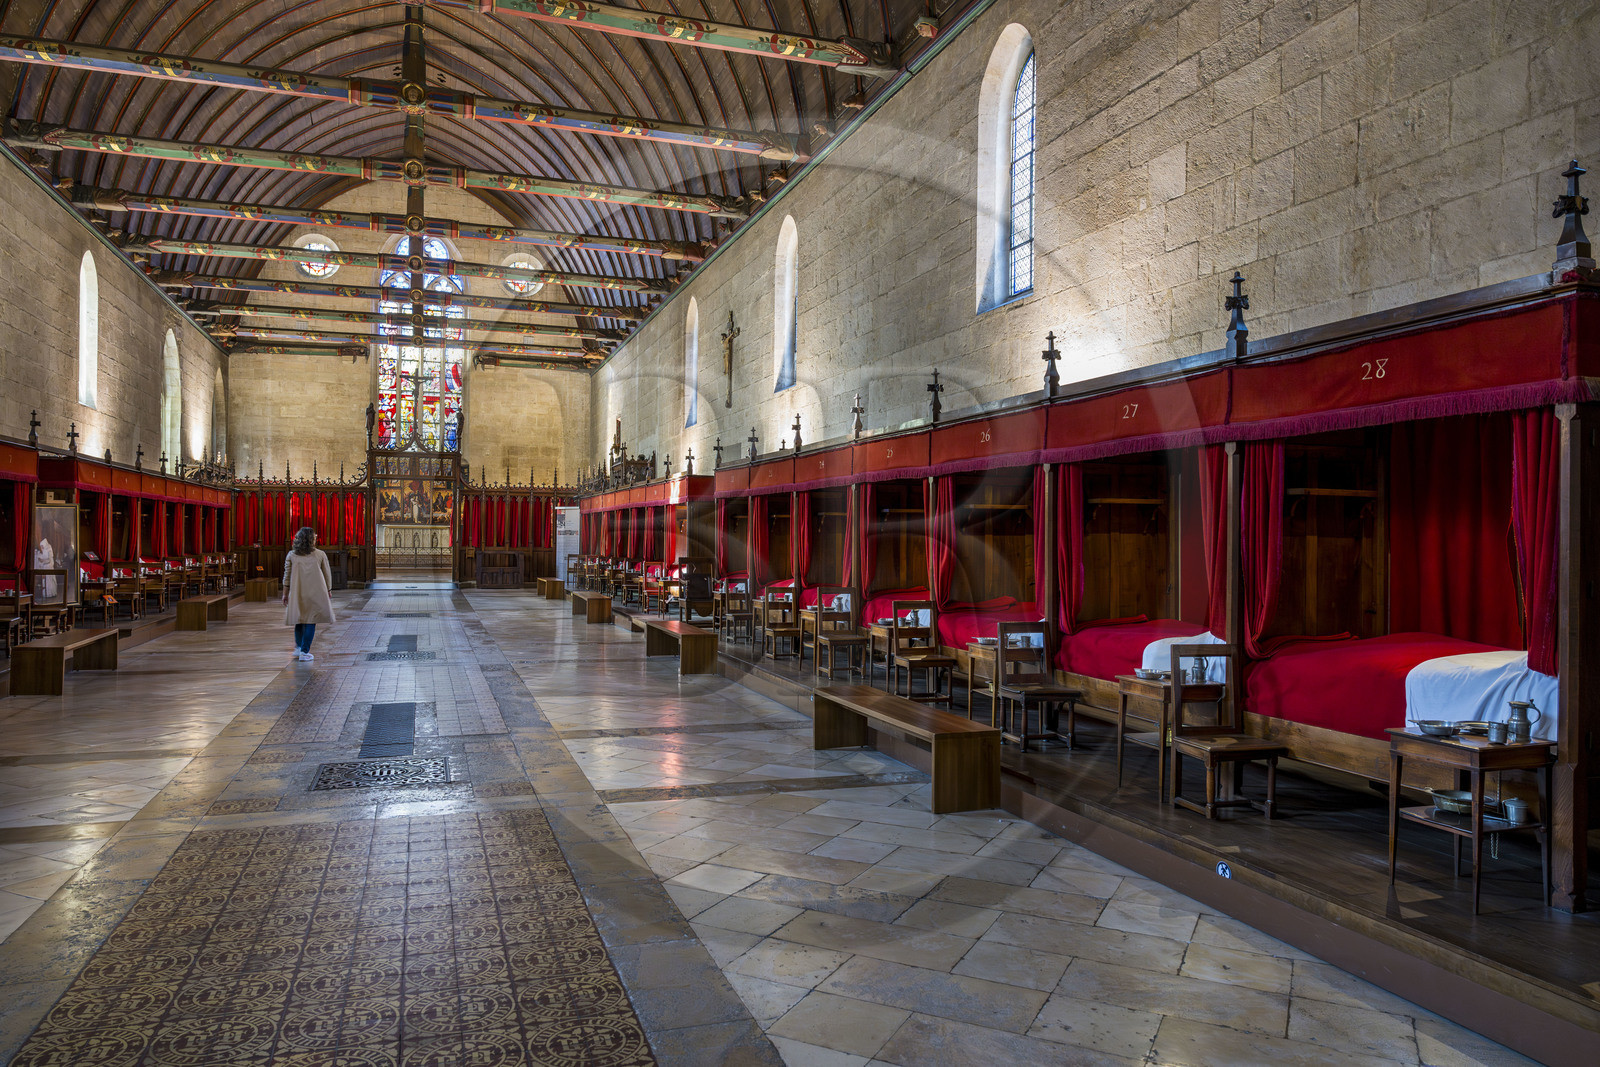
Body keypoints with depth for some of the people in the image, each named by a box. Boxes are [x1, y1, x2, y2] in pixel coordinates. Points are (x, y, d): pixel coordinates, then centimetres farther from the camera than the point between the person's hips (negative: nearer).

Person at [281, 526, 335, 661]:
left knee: (299, 619, 18)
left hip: (297, 593, 2)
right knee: (310, 620, 1)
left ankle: (298, 648, 21)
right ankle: (304, 651, -1)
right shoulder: (320, 555, -2)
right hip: (315, 593, -2)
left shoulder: (291, 555, 2)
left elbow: (287, 575, 5)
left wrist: (285, 594, 12)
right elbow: (327, 575, 3)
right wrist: (328, 592, 14)